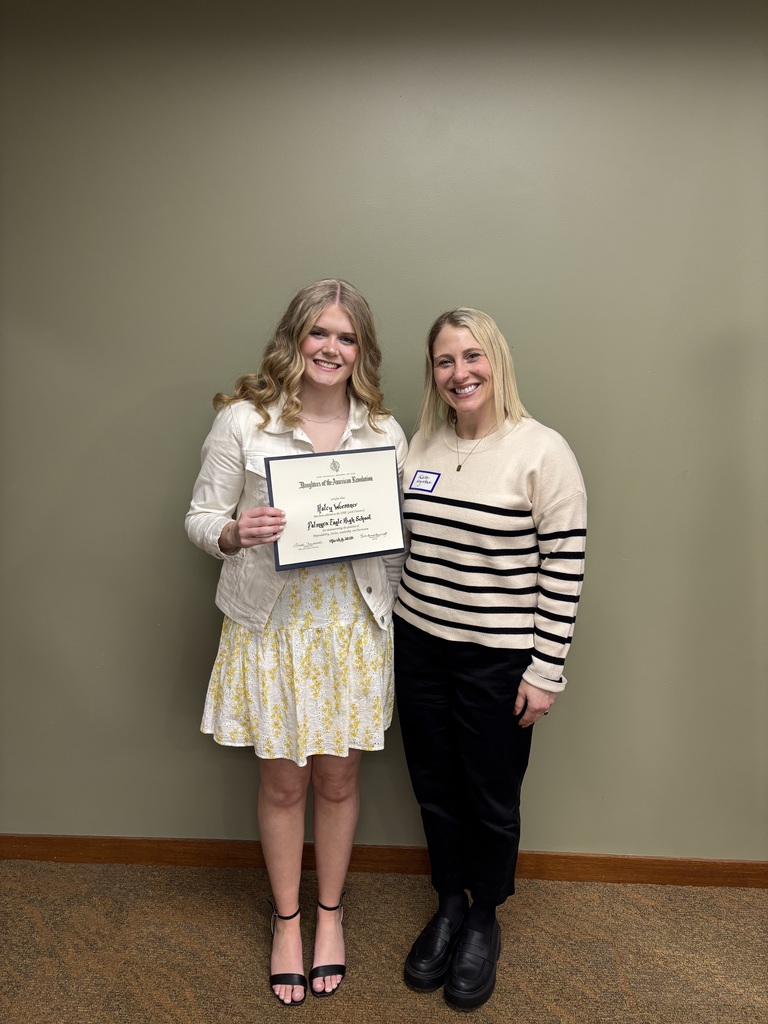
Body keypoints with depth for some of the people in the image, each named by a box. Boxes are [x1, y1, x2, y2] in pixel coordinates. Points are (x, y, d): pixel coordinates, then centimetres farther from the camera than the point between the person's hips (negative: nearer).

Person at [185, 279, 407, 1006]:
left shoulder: (384, 431, 2)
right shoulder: (242, 420, -6)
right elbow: (200, 517, -3)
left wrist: (397, 622, -5)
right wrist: (233, 533, -24)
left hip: (352, 626, 2)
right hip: (271, 626, -1)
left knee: (338, 781, 15)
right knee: (281, 784, 13)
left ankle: (329, 914, 41)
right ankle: (286, 921, 39)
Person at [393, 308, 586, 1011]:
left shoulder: (543, 451, -13)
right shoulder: (421, 444, 3)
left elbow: (565, 568, -12)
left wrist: (546, 671, -12)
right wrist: (393, 632, 12)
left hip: (498, 661, -4)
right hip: (419, 649, 5)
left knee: (491, 800, 14)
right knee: (435, 788, 19)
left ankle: (484, 919, 41)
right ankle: (449, 905, 44)